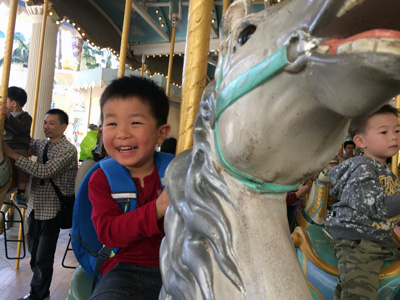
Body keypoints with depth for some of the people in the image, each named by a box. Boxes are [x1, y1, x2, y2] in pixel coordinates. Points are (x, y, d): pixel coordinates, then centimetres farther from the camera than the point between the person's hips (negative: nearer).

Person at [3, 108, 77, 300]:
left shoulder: (68, 150, -15)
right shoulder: (42, 144, 8)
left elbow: (45, 171, -24)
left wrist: (13, 155, -23)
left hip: (52, 211, -7)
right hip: (35, 207, 7)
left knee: (43, 259, 3)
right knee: (34, 254, 17)